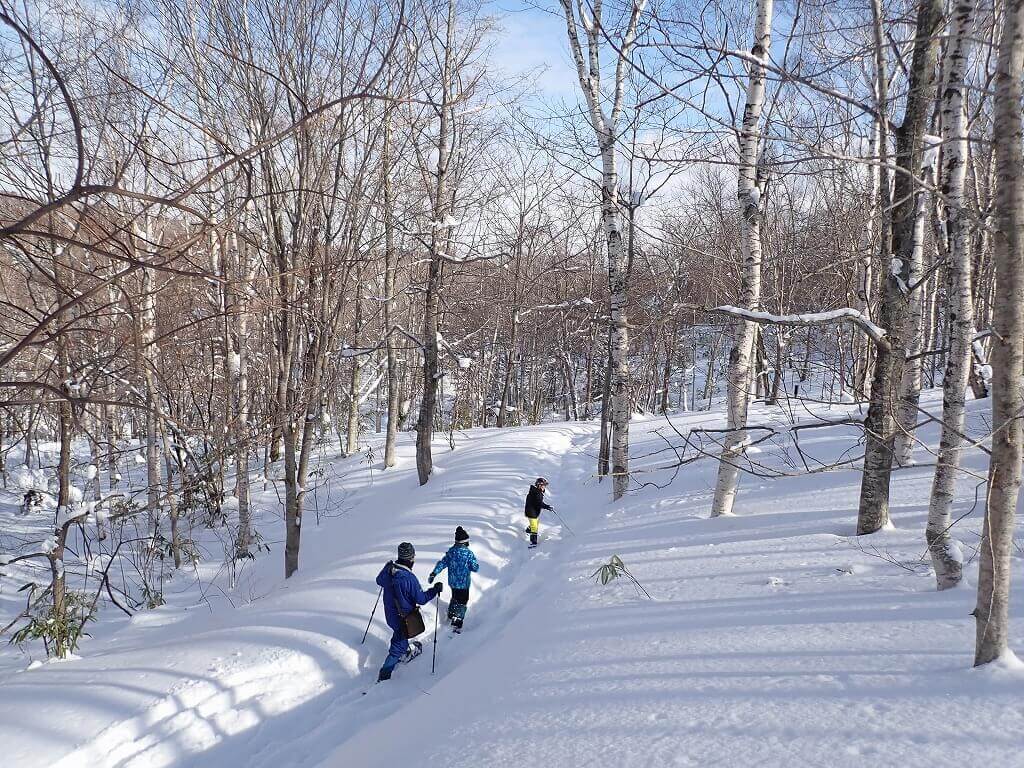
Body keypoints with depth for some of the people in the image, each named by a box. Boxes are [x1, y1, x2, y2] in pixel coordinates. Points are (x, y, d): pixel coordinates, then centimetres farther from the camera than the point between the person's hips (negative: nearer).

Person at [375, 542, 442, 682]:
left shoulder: (388, 569, -13)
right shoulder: (410, 578, -34)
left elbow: (379, 581, 10)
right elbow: (421, 599, -23)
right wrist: (435, 590, -9)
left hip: (390, 613, 7)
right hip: (404, 617, -7)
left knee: (399, 635, 33)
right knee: (399, 644, 9)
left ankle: (404, 654, 57)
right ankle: (384, 675, 12)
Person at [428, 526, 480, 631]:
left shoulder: (451, 551, -4)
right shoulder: (468, 553, -20)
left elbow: (442, 563, -5)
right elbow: (475, 568, -15)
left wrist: (434, 573, -4)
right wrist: (475, 563, 6)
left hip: (452, 582, 6)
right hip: (463, 583, -6)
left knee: (454, 598, 29)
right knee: (462, 603, 5)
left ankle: (450, 617, 43)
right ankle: (457, 625, 2)